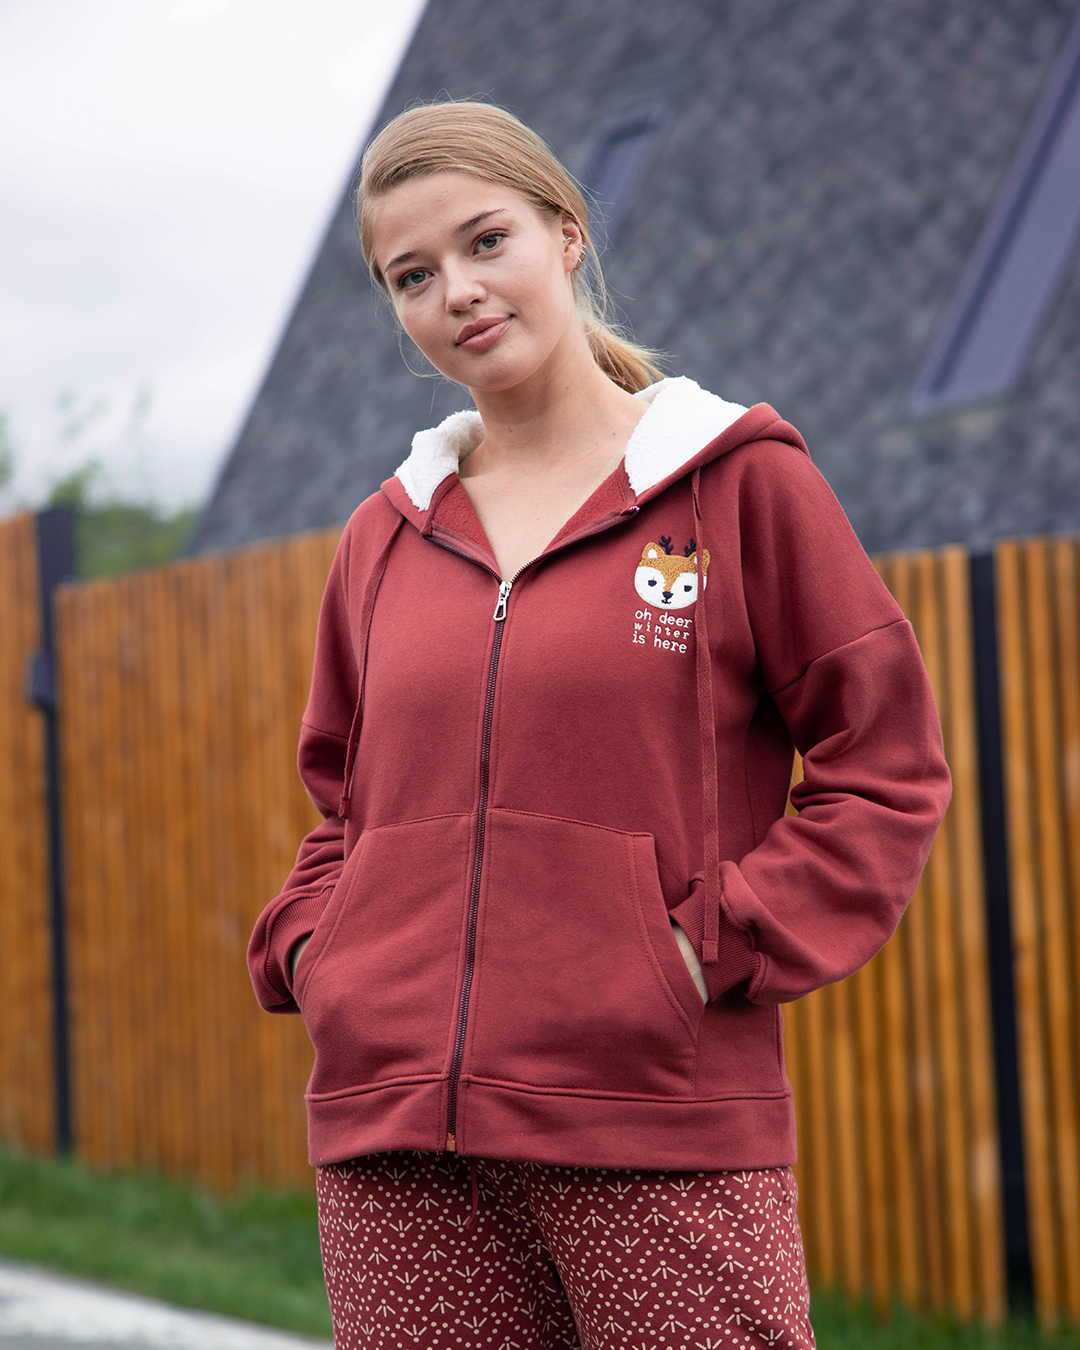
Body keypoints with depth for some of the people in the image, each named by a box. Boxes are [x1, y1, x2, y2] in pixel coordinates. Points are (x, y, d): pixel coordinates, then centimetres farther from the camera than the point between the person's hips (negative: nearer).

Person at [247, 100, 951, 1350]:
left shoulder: (742, 481, 3)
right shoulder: (385, 538, 14)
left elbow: (887, 763, 1)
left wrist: (724, 947, -8)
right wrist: (313, 954, 6)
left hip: (662, 1121, -4)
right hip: (394, 1138, 4)